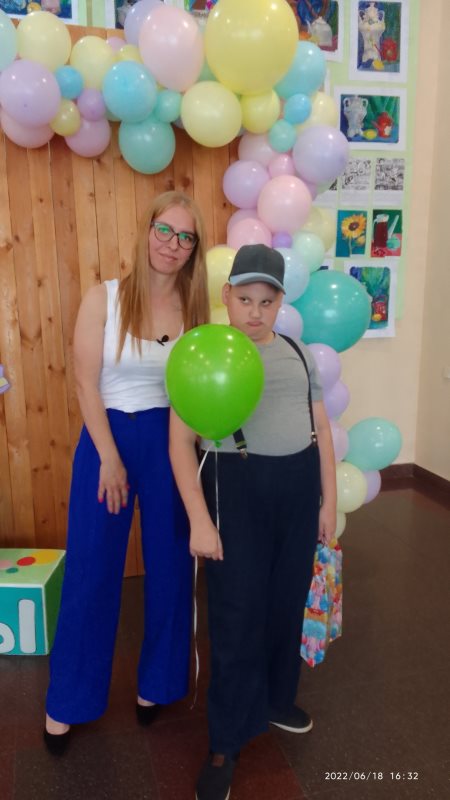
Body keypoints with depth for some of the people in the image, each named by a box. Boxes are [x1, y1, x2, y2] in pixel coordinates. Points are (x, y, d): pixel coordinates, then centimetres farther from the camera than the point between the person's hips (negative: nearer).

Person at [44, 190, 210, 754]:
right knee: (91, 571, 7)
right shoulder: (104, 298, -6)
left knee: (170, 566, 12)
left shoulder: (195, 307, 1)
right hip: (108, 435, -2)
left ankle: (157, 682, 36)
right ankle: (67, 701, 29)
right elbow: (86, 384, -8)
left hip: (171, 443, 2)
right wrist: (110, 457, -11)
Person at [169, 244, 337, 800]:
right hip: (237, 488, -5)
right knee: (237, 615, 3)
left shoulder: (299, 353, 7)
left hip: (299, 487, 5)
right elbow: (180, 442, -10)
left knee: (288, 603, 17)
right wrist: (200, 520, -15)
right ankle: (225, 744, 22)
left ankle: (276, 700, 42)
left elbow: (321, 429, 11)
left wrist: (329, 500, 9)